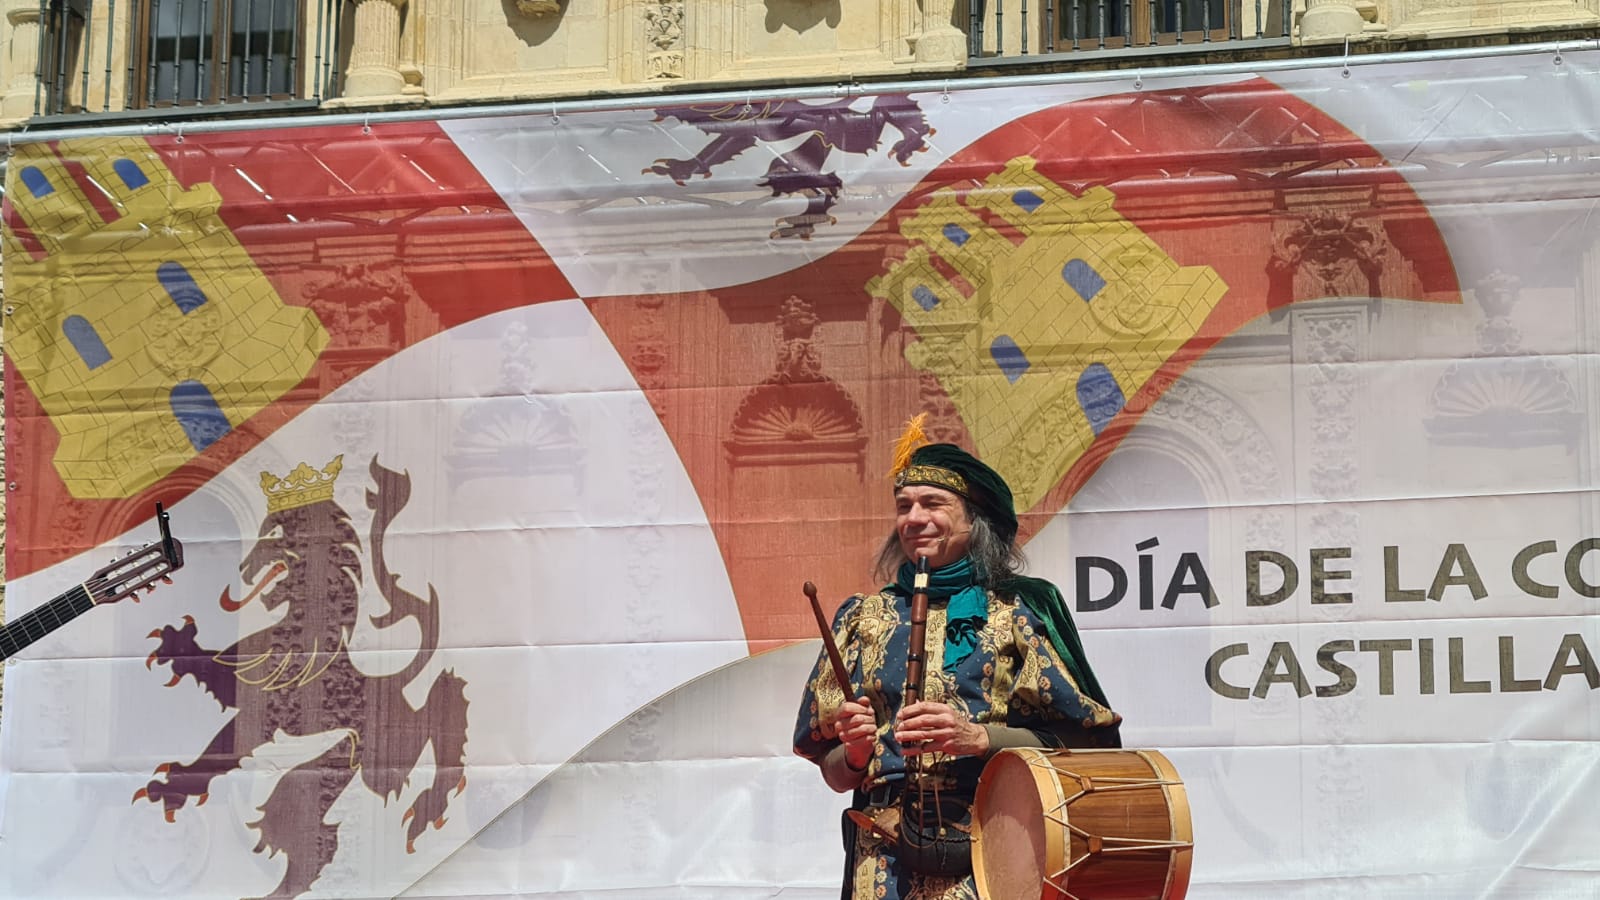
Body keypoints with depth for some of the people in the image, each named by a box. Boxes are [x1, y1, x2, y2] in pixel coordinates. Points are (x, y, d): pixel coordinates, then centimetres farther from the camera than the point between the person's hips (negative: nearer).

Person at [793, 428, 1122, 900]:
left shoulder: (1016, 611, 5)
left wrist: (980, 738, -12)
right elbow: (834, 773, 15)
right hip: (886, 859, 2)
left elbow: (1078, 742, 0)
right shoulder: (866, 618, 13)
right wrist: (855, 754, -7)